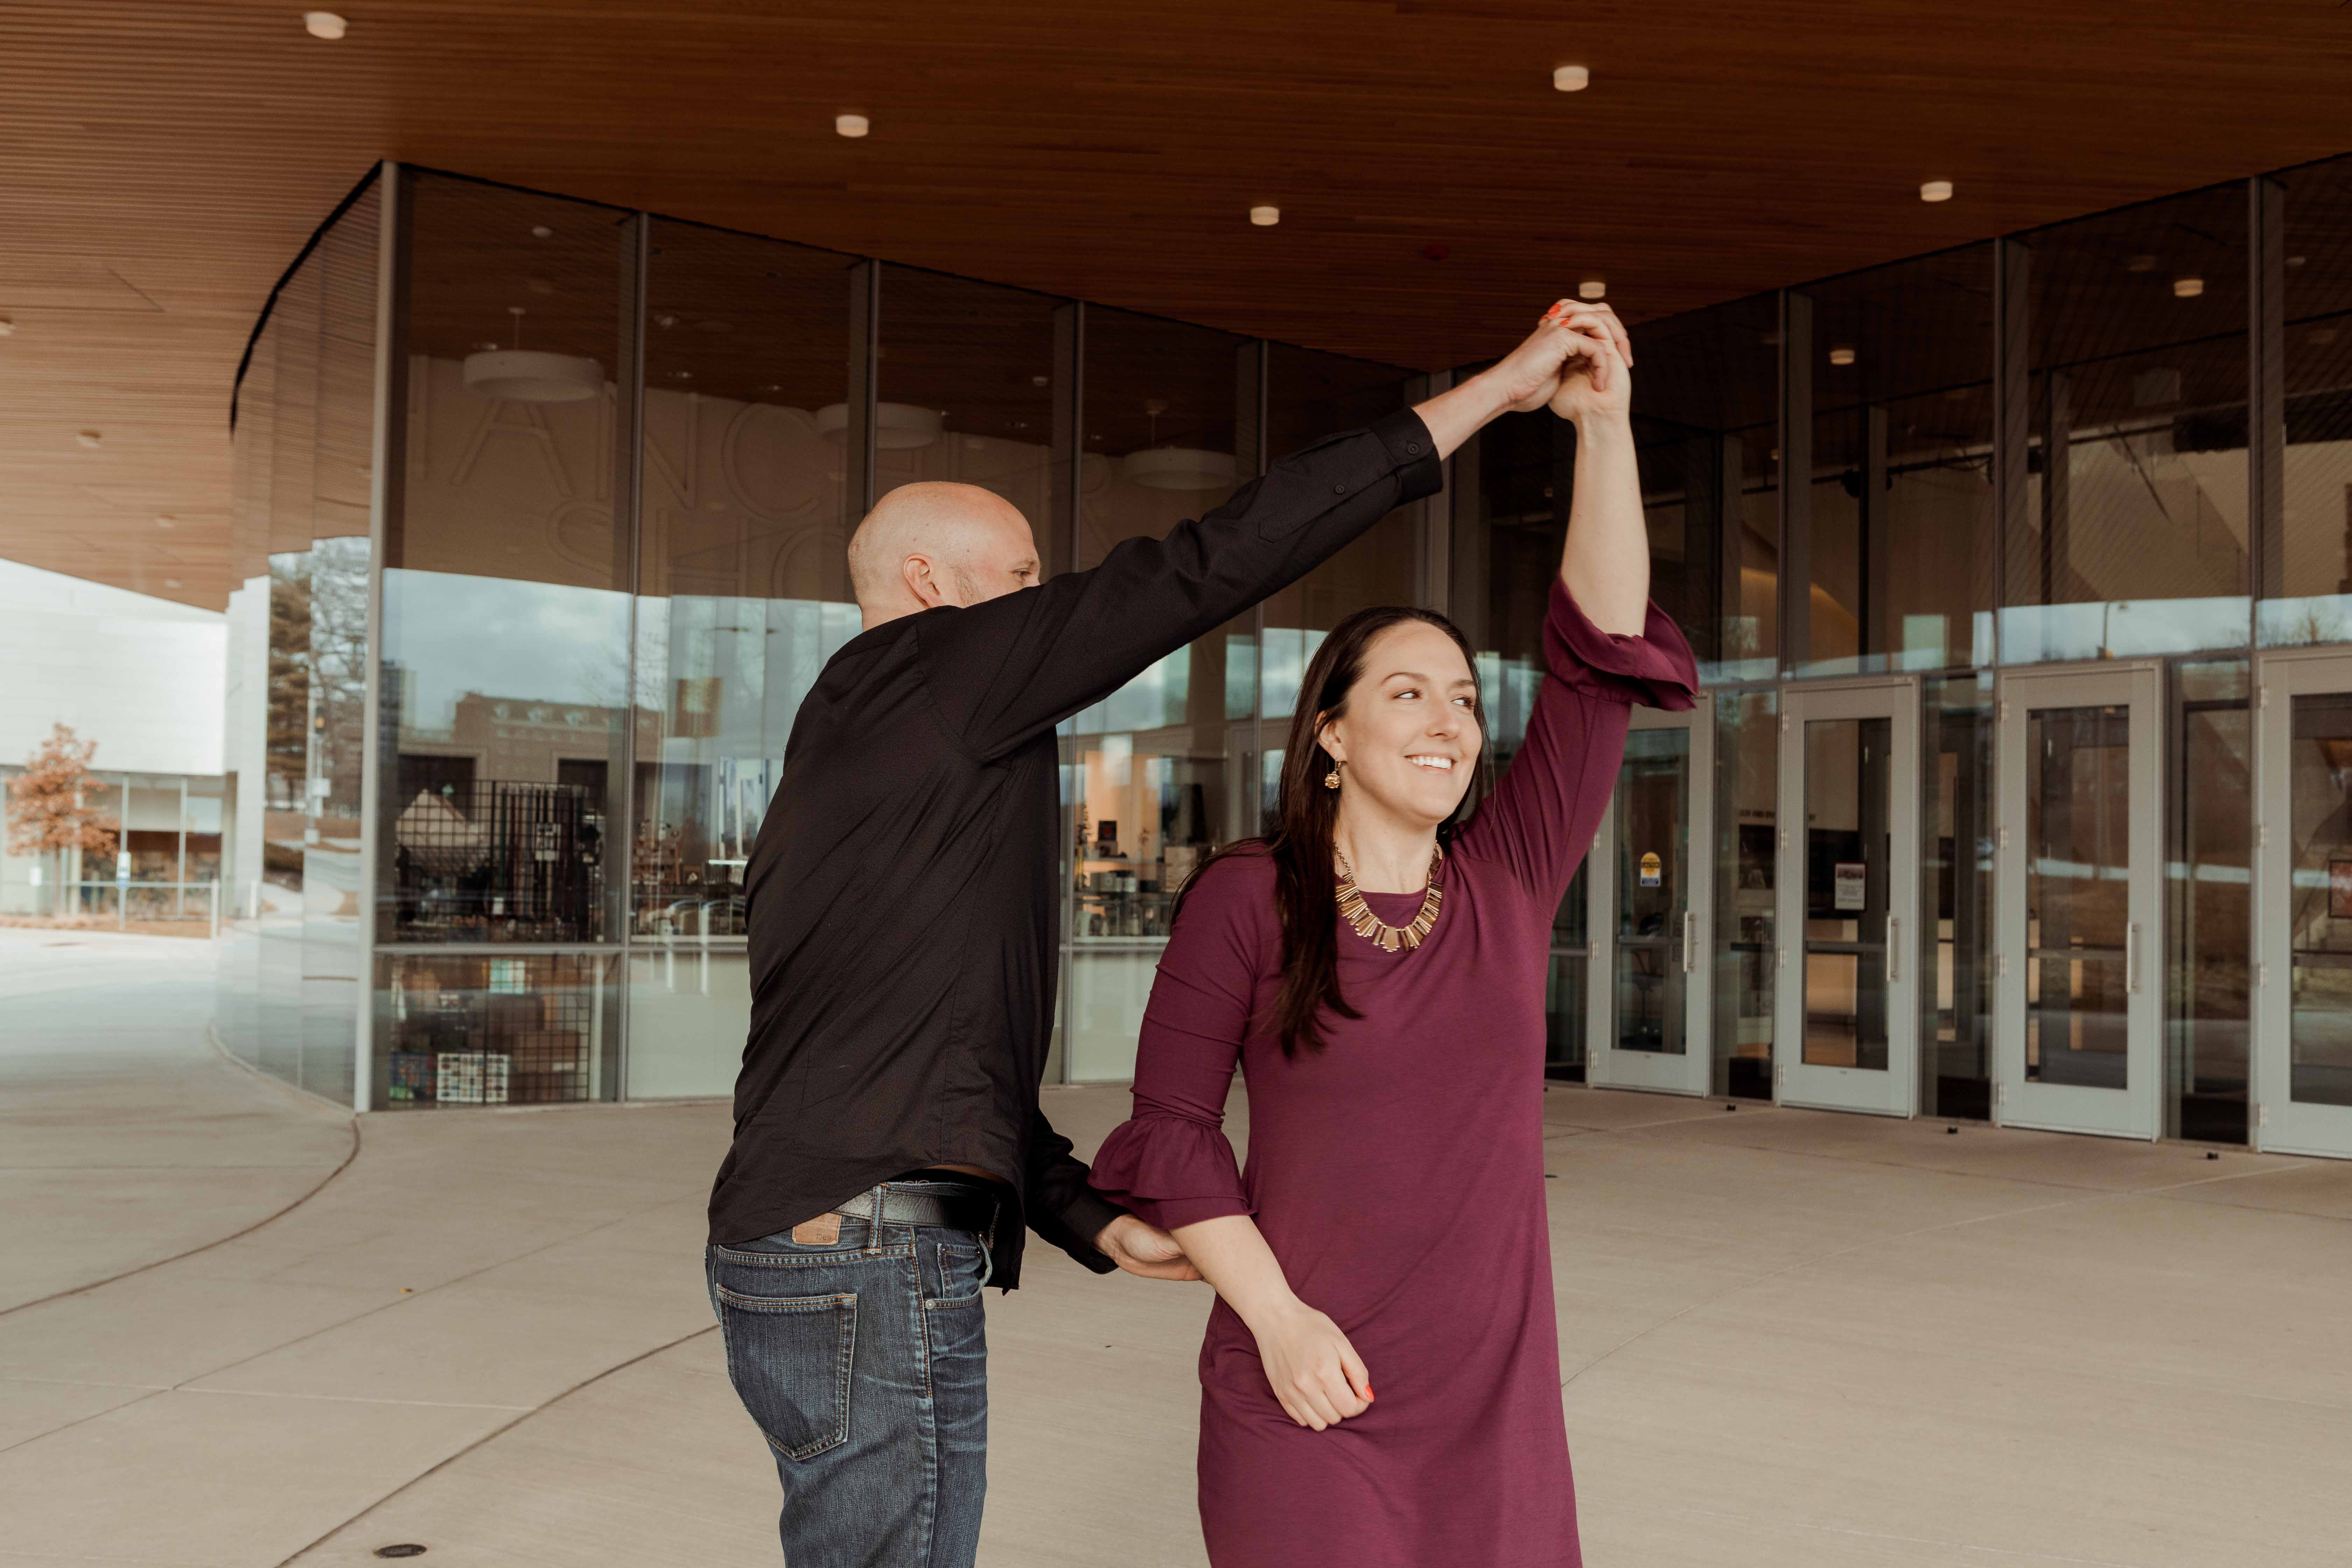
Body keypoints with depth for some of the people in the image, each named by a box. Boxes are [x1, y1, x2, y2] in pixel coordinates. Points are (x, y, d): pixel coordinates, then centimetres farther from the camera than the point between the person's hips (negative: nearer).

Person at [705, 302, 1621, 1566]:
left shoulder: (848, 785, 21)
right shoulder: (922, 672, -9)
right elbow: (1210, 567, -14)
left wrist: (1102, 1227, 12)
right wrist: (1490, 389, -10)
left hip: (847, 1263, 10)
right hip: (868, 1280, -10)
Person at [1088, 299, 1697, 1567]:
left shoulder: (1508, 882, 2)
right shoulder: (1246, 900, -6)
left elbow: (1601, 657, -4)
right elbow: (1170, 1125, -2)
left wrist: (1604, 425, -9)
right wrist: (1274, 1314, -12)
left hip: (1495, 1402, 3)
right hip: (1305, 1405, -3)